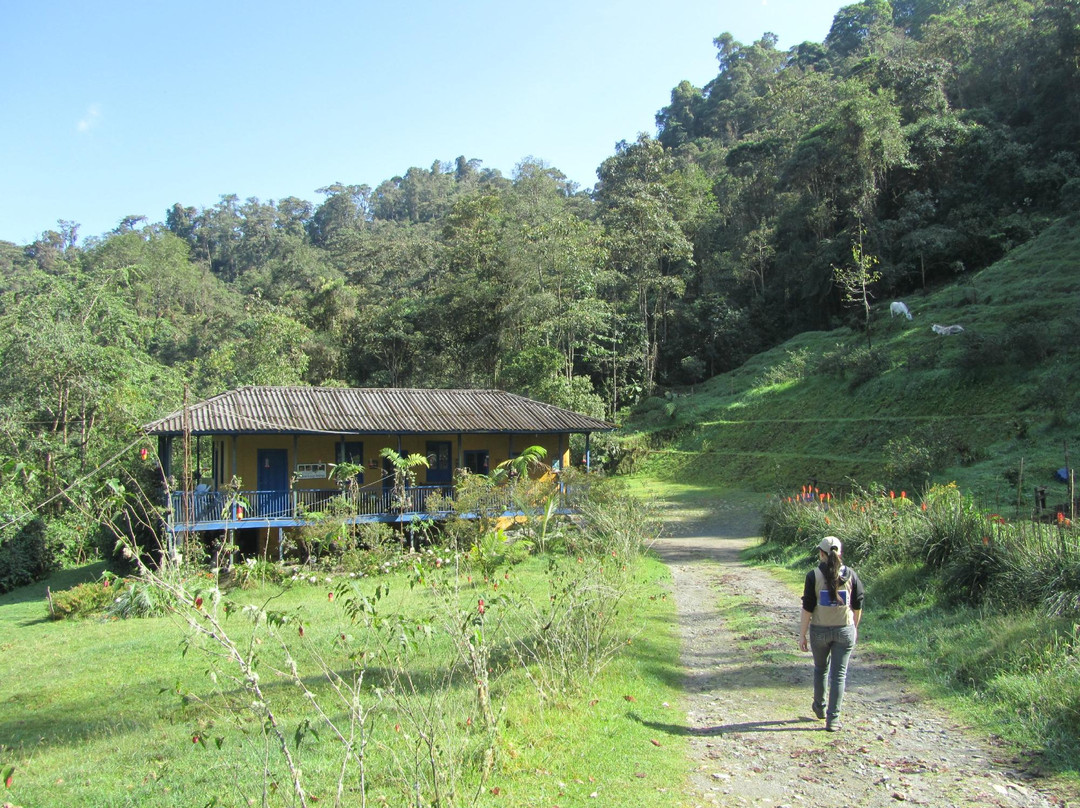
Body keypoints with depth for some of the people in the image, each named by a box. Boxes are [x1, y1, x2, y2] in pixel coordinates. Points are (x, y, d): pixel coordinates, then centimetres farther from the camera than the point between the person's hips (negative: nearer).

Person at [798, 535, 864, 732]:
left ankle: (820, 707, 38)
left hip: (819, 630, -1)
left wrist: (802, 634, -3)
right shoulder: (851, 575, -3)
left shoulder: (814, 575, -10)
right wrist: (855, 627, 19)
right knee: (839, 674, 5)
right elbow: (858, 606, 3)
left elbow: (807, 607, -10)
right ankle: (833, 719, 2)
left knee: (820, 669, 21)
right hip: (845, 631, 1)